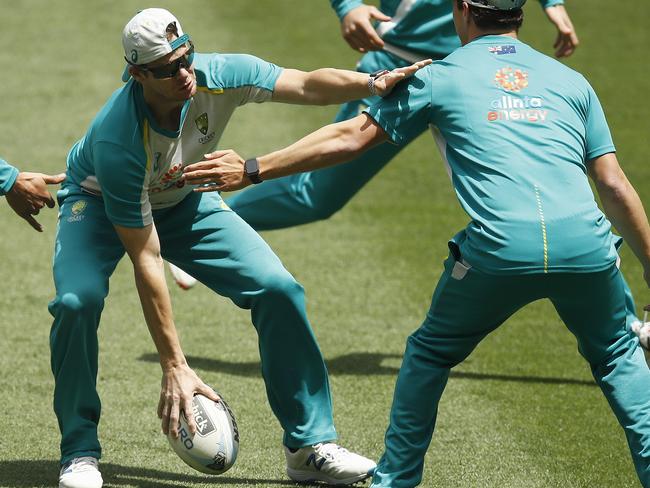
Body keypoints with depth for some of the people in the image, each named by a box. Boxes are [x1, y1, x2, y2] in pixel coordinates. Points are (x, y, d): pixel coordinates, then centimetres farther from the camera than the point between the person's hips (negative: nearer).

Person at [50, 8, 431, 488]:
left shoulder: (216, 77, -30)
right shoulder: (117, 141, -40)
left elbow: (306, 85, -22)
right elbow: (146, 261, -37)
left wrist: (374, 84, -43)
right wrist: (174, 368, -36)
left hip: (184, 201, 4)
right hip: (100, 203, -4)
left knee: (278, 289, -11)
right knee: (78, 300, -33)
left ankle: (310, 444, 2)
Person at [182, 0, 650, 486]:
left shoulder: (441, 76, 17)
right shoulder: (571, 80, 21)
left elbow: (350, 137, 17)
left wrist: (255, 169, 24)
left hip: (500, 252, -1)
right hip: (586, 246, 1)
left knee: (431, 352, 22)